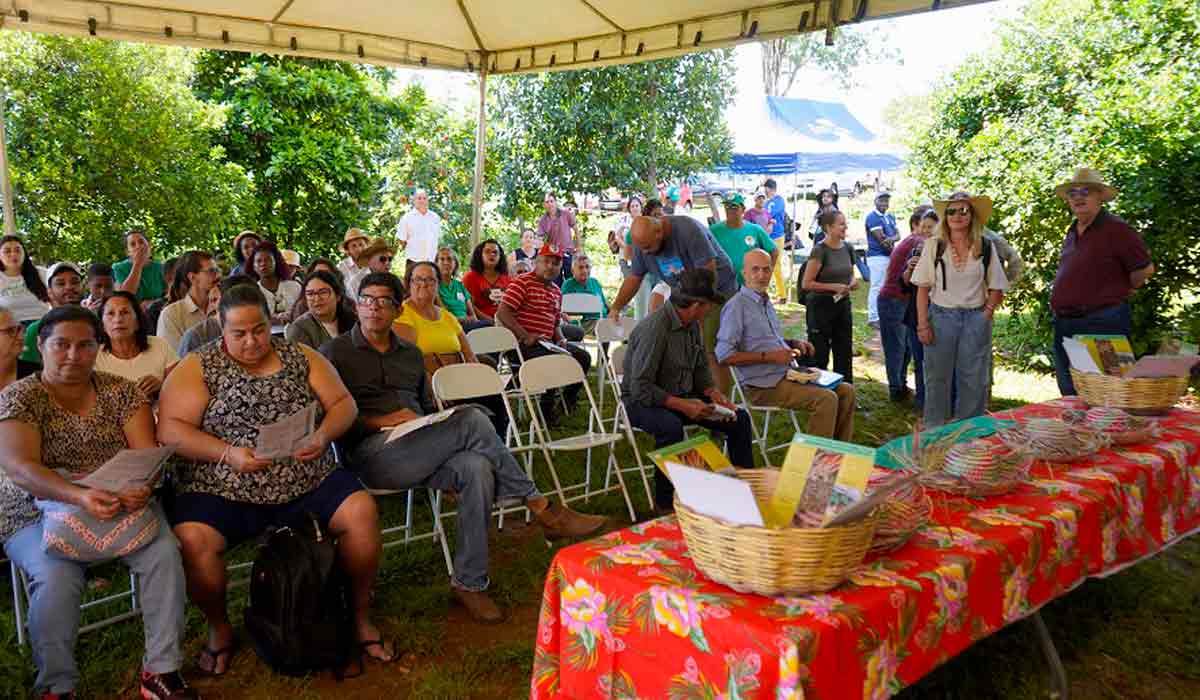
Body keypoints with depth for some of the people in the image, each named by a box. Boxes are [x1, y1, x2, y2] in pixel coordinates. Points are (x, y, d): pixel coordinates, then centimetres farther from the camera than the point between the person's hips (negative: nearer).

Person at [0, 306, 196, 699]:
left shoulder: (121, 392, 3)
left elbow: (148, 453, -6)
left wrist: (142, 484, -32)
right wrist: (79, 497, -40)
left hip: (123, 505, 2)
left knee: (164, 553, -24)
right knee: (56, 578, -31)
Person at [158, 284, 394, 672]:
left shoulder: (302, 357, 8)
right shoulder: (198, 367, 1)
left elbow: (344, 403, 6)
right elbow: (171, 429, -6)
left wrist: (323, 436, -15)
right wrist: (228, 453, -20)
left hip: (309, 482, 2)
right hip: (221, 492, -1)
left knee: (362, 511, -20)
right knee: (192, 539, -28)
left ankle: (361, 614, 3)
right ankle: (219, 627, 2)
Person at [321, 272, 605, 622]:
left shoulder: (411, 354, 25)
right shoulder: (334, 353, 9)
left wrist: (446, 442, 7)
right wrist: (379, 420, -11)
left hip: (417, 455, 5)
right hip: (372, 453, -5)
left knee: (476, 469, -29)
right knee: (471, 419, -26)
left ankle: (469, 582, -20)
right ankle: (541, 508, -17)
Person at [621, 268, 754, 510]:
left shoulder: (692, 324, 3)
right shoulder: (655, 329, -25)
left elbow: (700, 369, 12)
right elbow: (641, 388, -27)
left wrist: (713, 393, -7)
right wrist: (682, 405, -32)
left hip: (682, 396, 8)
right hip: (642, 401, -8)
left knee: (740, 418, -3)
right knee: (671, 427, -40)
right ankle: (666, 503, -24)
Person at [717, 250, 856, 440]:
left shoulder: (766, 302, 16)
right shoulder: (737, 306, -13)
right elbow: (724, 355, -20)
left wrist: (795, 343, 10)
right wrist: (769, 356, -20)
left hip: (787, 374, 9)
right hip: (762, 385, -9)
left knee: (846, 390, 4)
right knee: (826, 399, -23)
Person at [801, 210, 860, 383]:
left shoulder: (848, 248, 5)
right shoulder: (819, 250, -14)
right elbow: (806, 284, -15)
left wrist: (852, 282, -1)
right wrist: (834, 287, -20)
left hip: (843, 305, 7)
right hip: (821, 306, -7)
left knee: (844, 353, 11)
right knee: (819, 356, 1)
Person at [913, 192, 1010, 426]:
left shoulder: (985, 247, 2)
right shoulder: (934, 245, 0)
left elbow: (997, 289, 8)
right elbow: (923, 288, -1)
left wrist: (986, 314, -4)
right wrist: (922, 324, -7)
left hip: (975, 319, 1)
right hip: (941, 317, -1)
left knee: (973, 380, 6)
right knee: (938, 378, 6)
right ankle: (934, 431, 17)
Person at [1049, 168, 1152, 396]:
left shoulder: (1116, 229, -8)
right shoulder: (1072, 232, 16)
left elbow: (1144, 268, -7)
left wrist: (1118, 292, 4)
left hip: (1102, 325, -8)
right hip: (1064, 324, 8)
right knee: (1070, 397, 14)